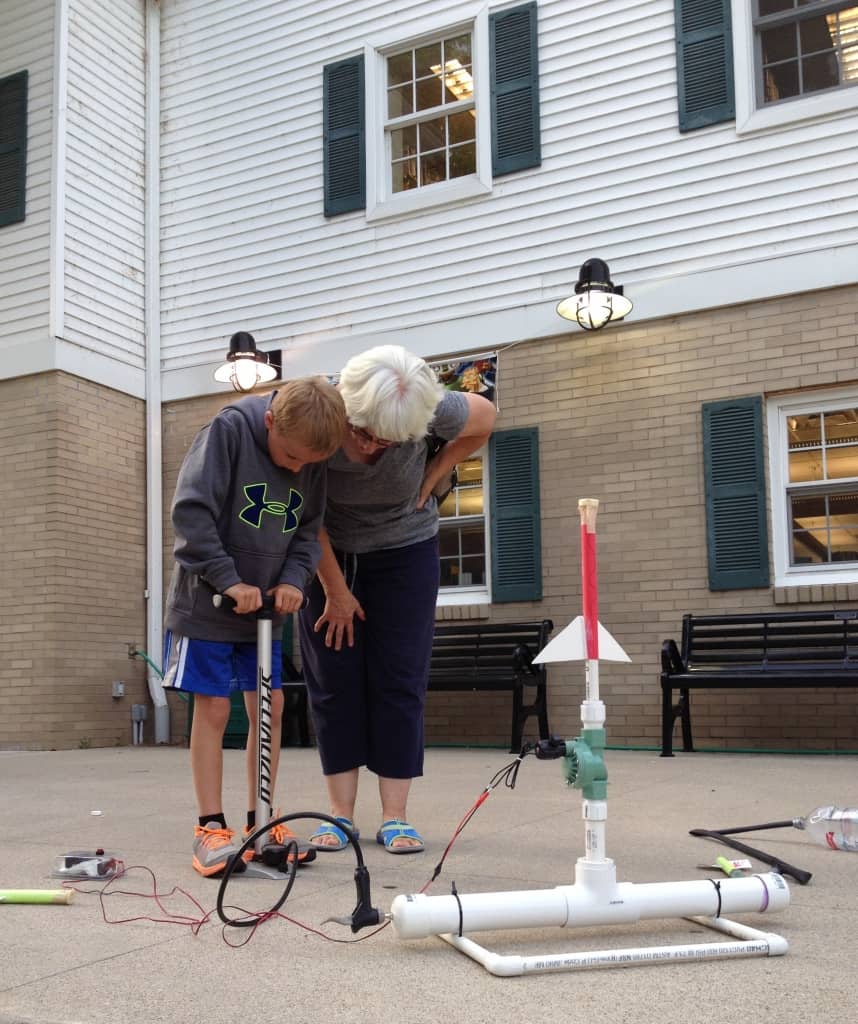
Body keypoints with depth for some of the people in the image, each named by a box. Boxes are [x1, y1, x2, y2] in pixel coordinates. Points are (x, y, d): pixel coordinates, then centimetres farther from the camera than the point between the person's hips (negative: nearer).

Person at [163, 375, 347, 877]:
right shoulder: (229, 430, -19)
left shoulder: (312, 460, -3)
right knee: (213, 709, -4)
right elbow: (191, 511, -22)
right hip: (207, 601, -5)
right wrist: (229, 580, -24)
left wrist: (294, 578, -13)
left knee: (270, 707, 5)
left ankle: (260, 822, 16)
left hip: (265, 607, 5)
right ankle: (211, 827, 5)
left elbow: (309, 531, 5)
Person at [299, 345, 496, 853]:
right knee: (334, 683, -2)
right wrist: (335, 591, -11)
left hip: (405, 552, 0)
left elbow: (484, 419, -3)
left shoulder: (432, 409, -28)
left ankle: (396, 816, 1)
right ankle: (341, 813, 6)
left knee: (400, 682, -4)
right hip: (330, 556, 0)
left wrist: (431, 479, -10)